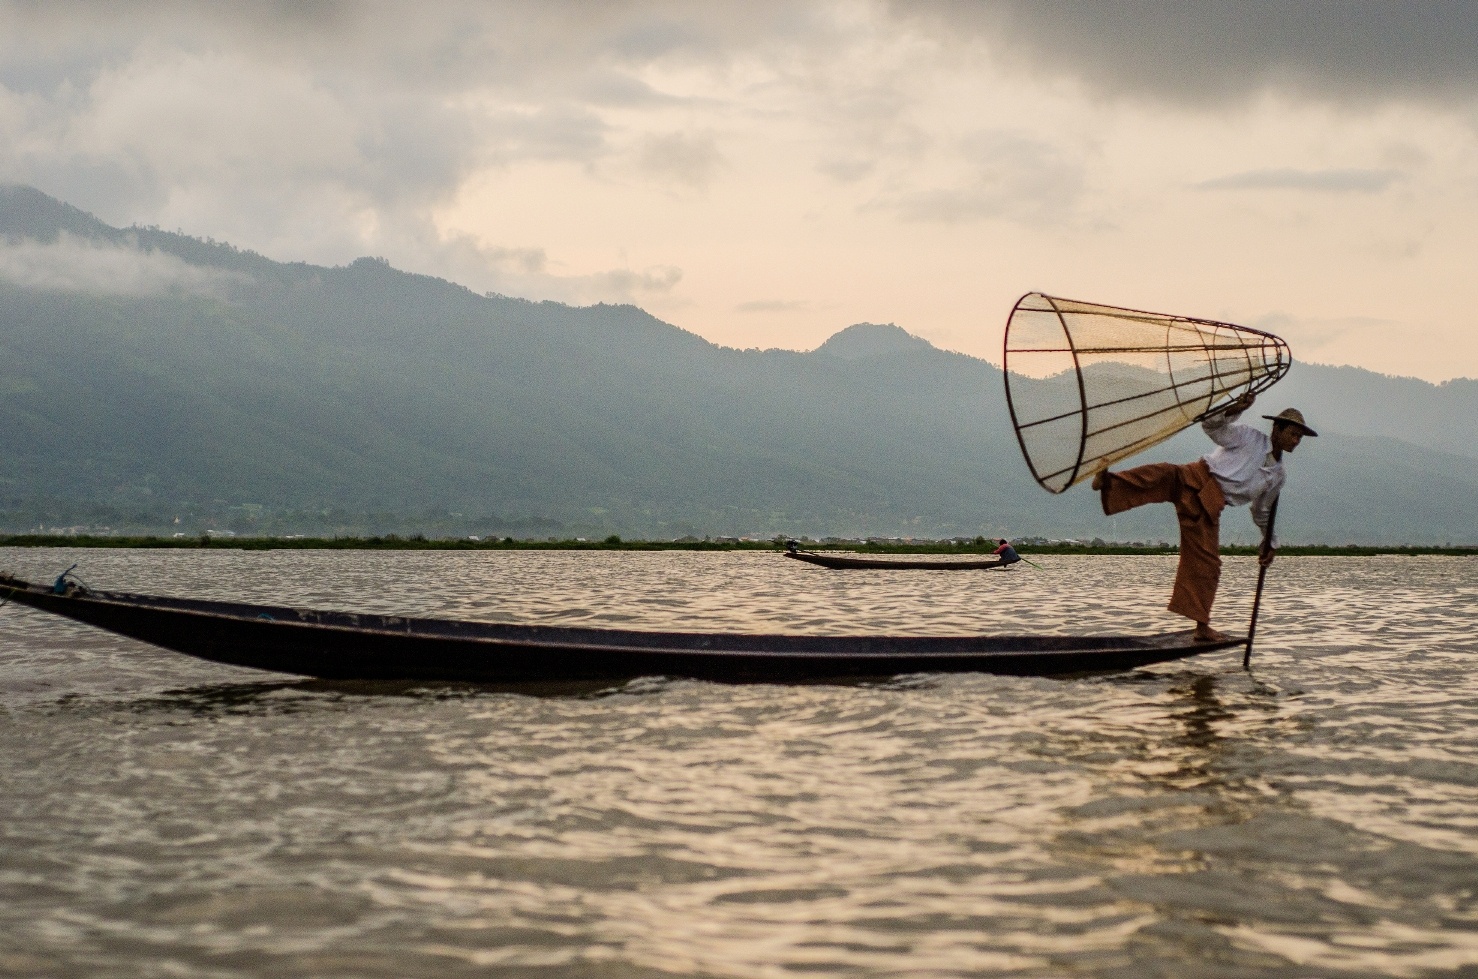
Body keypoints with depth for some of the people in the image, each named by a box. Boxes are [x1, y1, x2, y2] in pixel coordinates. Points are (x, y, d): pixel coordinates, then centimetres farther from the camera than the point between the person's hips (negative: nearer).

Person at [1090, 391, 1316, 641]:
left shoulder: (1277, 476, 20)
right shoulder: (1249, 437, 5)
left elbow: (1263, 511, 36)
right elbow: (1211, 425, -6)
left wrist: (1270, 542, 36)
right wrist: (1236, 409, -21)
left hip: (1208, 508, 5)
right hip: (1193, 480, -5)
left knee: (1207, 564, 1)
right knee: (1164, 474, -38)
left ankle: (1202, 625, 12)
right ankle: (1109, 482, -62)